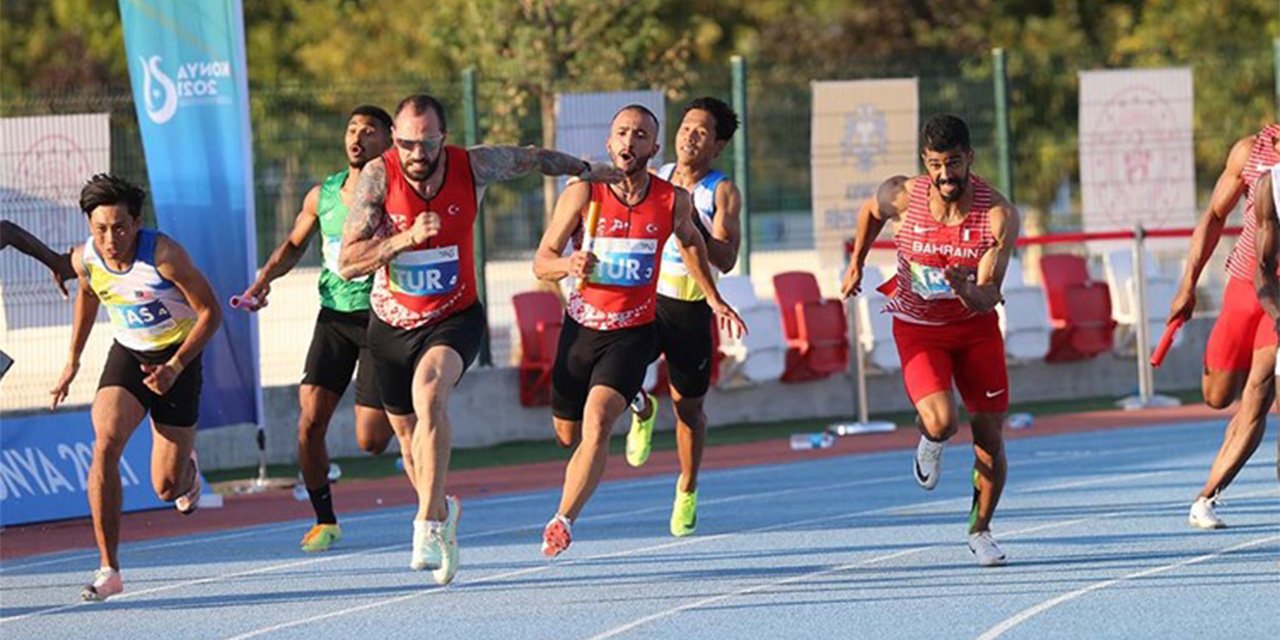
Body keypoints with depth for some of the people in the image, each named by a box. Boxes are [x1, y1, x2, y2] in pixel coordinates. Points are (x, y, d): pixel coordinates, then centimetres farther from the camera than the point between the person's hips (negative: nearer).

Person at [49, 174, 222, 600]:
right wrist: (73, 362, 15)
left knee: (167, 489, -1)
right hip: (127, 355, 3)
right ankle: (109, 570, -21)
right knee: (105, 443, -25)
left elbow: (210, 312, -17)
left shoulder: (164, 255, -26)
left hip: (177, 357, -3)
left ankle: (186, 471, 41)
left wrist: (175, 367, -26)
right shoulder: (85, 259, -12)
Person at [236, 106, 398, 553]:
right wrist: (264, 278, 4)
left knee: (370, 441, -6)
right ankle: (324, 520, 8)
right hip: (334, 317, 4)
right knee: (310, 419, -9)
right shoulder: (322, 196, 4)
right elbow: (294, 245, 19)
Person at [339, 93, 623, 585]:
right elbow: (347, 264, -22)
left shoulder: (473, 167, -16)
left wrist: (587, 170, 20)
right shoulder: (379, 176, -19)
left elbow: (533, 158, 6)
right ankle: (440, 509, 46)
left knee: (429, 393, -31)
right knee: (410, 432, 14)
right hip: (392, 323, 2)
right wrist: (407, 237, -35)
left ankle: (429, 526, -33)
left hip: (454, 318, -2)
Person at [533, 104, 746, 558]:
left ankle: (563, 520, -18)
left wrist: (714, 300, 20)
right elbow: (541, 262, -8)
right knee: (567, 432, 17)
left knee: (596, 423, -23)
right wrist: (569, 264, -30)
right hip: (582, 326, 1)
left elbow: (690, 243, 18)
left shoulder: (674, 201, -6)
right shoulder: (582, 195, -11)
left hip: (634, 332, -1)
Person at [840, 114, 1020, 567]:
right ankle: (929, 440, 16)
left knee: (990, 434, 1)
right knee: (941, 422, -23)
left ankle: (980, 530, 24)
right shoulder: (903, 198, -20)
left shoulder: (998, 215, -23)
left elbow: (988, 299, -26)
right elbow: (870, 211, 7)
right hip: (919, 327, -1)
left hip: (976, 326, 1)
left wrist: (967, 290, -48)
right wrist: (856, 265, 13)